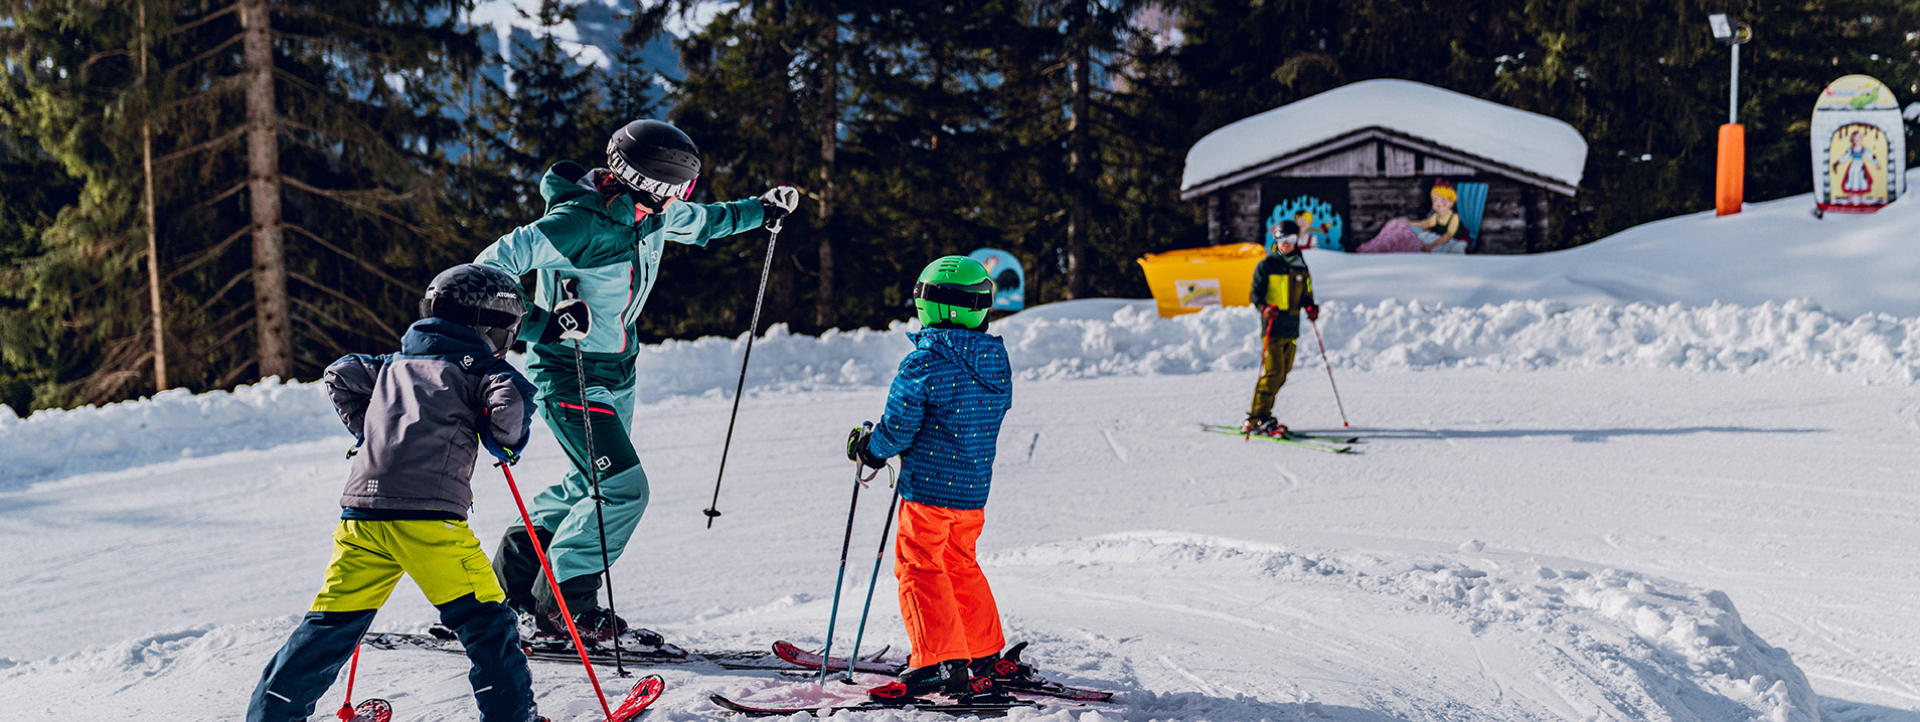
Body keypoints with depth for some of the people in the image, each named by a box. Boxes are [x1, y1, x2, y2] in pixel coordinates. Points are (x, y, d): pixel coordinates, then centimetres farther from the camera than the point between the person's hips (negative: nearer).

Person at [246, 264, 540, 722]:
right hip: (429, 514, -6)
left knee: (334, 621, 15)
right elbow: (509, 401, -12)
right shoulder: (478, 368, 6)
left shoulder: (394, 364, 24)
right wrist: (507, 444, 6)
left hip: (363, 506, 6)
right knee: (482, 616, 2)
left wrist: (365, 430, 29)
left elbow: (339, 376, 25)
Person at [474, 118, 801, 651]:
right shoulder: (580, 222, -26)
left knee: (592, 485, 18)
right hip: (570, 377, -9)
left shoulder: (646, 211, 0)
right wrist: (540, 324, -36)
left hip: (617, 374, 9)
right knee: (622, 489, -13)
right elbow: (491, 268, -26)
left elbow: (697, 223, 23)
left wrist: (759, 211, 20)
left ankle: (513, 578, 32)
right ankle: (563, 609, 0)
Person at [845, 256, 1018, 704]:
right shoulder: (997, 363, 5)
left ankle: (939, 663, -5)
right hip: (975, 488, 8)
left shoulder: (924, 364, -16)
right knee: (961, 567, 21)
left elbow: (897, 430, -14)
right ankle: (985, 656, 28)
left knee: (919, 570, 1)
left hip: (929, 487, -7)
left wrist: (867, 448, 7)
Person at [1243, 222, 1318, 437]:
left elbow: (1305, 295, 22)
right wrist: (1265, 308, -25)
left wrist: (1310, 307, 0)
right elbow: (1256, 294, -5)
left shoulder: (1301, 267, 15)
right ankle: (1257, 419, -11)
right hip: (1273, 328, -6)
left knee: (1282, 374, 8)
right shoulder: (1266, 265, -2)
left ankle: (1260, 413, 18)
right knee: (1273, 373, -14)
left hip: (1292, 329, 6)